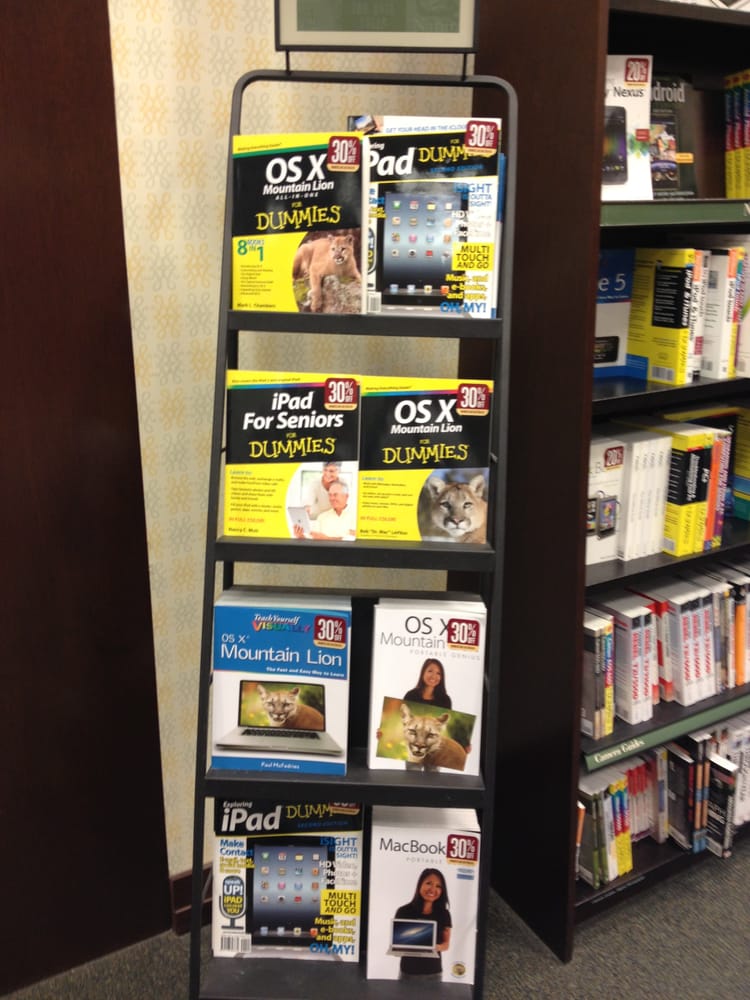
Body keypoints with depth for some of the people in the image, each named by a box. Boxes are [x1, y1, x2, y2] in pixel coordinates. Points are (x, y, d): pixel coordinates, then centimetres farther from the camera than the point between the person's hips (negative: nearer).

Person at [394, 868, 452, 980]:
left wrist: (436, 947, -18)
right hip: (407, 971, -1)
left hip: (433, 972, 1)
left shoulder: (444, 914, -1)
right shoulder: (403, 912, -5)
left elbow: (446, 943, 3)